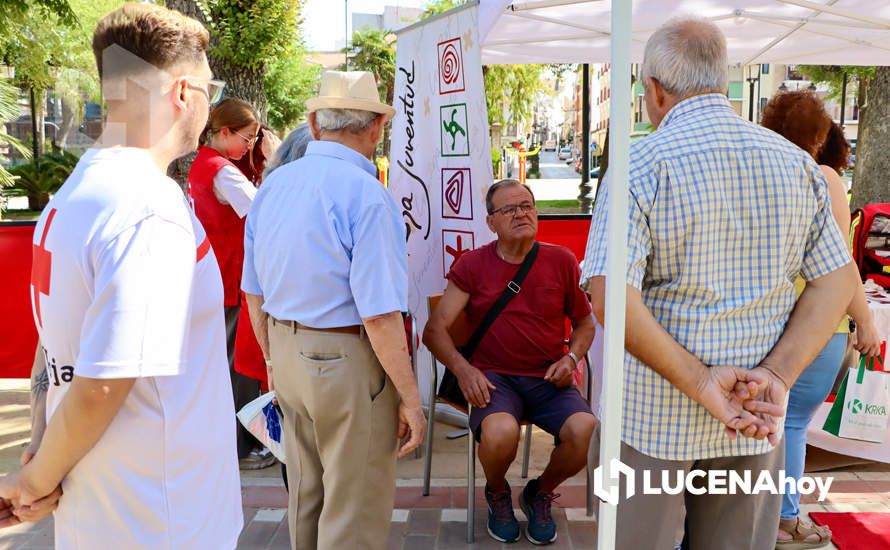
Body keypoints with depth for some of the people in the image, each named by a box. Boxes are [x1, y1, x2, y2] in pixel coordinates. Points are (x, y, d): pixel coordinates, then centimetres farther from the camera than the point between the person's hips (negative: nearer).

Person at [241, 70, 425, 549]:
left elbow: (254, 293, 12)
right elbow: (380, 313, -22)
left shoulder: (273, 184, 5)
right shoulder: (366, 195, -19)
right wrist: (409, 398, -13)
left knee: (305, 493, 24)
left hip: (287, 354, 8)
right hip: (346, 362, -8)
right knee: (356, 507, 8)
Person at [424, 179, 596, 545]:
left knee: (585, 430, -27)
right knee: (501, 432, -34)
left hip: (549, 379, 2)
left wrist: (572, 357, -1)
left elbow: (584, 323, 19)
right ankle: (497, 494, 7)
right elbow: (435, 330, 1)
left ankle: (539, 494, 9)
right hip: (494, 378, -2)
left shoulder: (561, 261, 7)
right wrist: (463, 369, -15)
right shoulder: (472, 265, 2)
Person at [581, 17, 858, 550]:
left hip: (656, 413, -4)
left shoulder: (641, 164, -13)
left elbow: (610, 296, -24)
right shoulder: (797, 162, 2)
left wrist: (699, 381, -18)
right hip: (757, 425, 4)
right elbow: (839, 279, 0)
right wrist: (776, 375, -8)